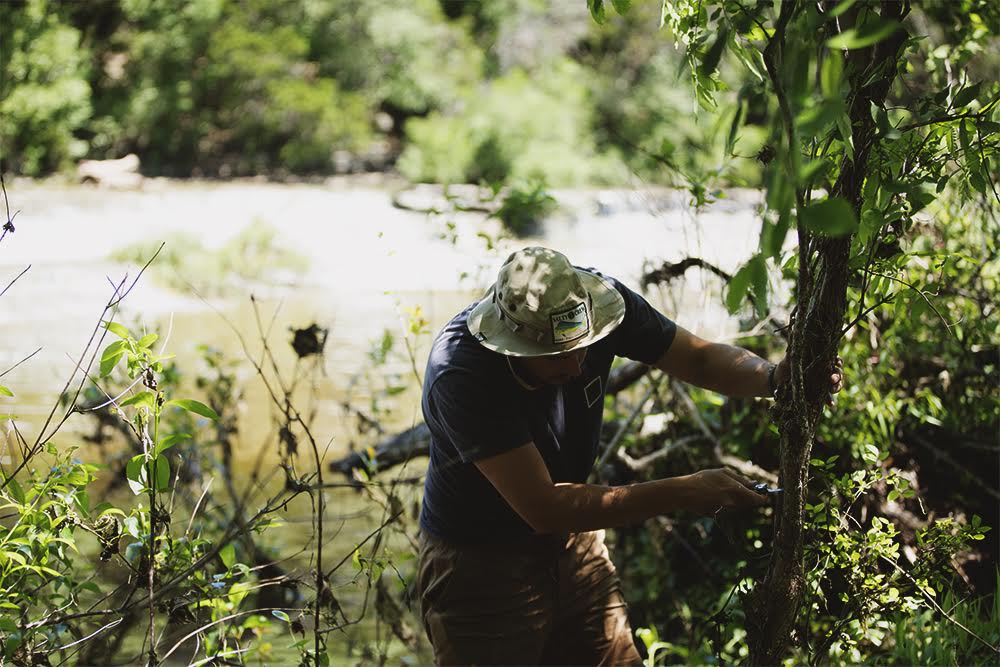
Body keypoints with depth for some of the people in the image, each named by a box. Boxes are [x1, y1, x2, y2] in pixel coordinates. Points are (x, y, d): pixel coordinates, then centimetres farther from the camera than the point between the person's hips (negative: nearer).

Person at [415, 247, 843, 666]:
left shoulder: (598, 300, -17)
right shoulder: (459, 373, -33)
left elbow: (699, 358, -4)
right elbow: (543, 508, -33)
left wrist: (773, 378, -26)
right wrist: (683, 494, -33)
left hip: (573, 545, 5)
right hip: (478, 566, -5)